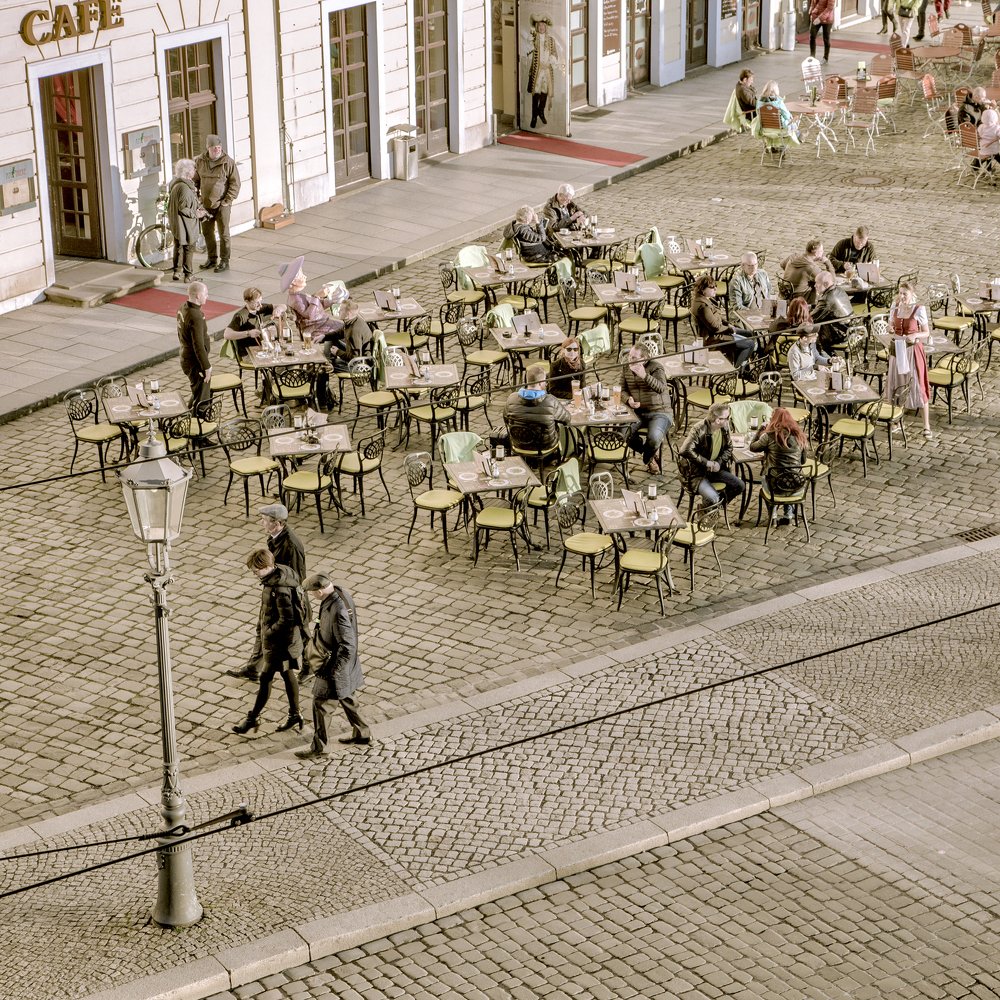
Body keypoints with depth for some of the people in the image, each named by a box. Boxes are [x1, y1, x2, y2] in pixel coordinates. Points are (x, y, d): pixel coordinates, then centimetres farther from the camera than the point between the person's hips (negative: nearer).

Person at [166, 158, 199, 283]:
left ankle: (177, 272, 29)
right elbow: (183, 209, -26)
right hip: (186, 224, -10)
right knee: (188, 249, 2)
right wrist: (196, 214, -13)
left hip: (176, 224, 10)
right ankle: (188, 275, 9)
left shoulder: (175, 184, 5)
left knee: (178, 247, 20)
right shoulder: (185, 187, -26)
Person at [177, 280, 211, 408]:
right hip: (196, 364, -10)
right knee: (200, 399, 1)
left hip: (185, 358, 10)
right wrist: (207, 367, -18)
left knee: (207, 392, 23)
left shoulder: (182, 309, 3)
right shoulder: (196, 317, -28)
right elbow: (199, 346, -27)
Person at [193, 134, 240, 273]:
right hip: (206, 204, 5)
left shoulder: (228, 162, -11)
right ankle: (212, 259, 28)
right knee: (207, 232, 13)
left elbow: (235, 184, -8)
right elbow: (195, 181, 12)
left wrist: (227, 201, -12)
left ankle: (224, 261, 10)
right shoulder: (200, 161, 1)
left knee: (223, 233, 1)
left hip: (221, 205, -4)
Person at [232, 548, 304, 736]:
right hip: (273, 637, 9)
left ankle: (253, 718, 16)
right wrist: (261, 631, 11)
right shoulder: (272, 578, 0)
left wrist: (267, 634, -16)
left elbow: (286, 619, -27)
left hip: (281, 641, -9)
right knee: (287, 674, 18)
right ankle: (294, 715, 30)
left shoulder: (281, 589, -30)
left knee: (266, 678, 3)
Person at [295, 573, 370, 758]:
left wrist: (331, 670, -22)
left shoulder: (338, 612, -36)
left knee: (320, 703, 6)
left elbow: (347, 648, -31)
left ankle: (318, 747, 21)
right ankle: (361, 734, 43)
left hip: (337, 664, -9)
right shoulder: (340, 593, -8)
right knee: (345, 697, 26)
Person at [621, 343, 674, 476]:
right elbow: (623, 390, 12)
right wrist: (628, 399, -11)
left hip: (659, 412, -5)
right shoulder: (626, 367, 5)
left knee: (654, 437, -35)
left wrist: (644, 376, -41)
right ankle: (650, 456, 5)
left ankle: (647, 457, 7)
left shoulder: (655, 367, -12)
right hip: (637, 412, 5)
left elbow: (661, 388, -29)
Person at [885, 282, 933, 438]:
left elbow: (926, 333, -8)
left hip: (913, 350, -5)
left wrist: (916, 335, -27)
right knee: (896, 384, 12)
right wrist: (891, 331, -10)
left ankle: (926, 425, 1)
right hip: (897, 349, 5)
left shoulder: (919, 309, -12)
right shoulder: (895, 308, 1)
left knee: (918, 386, -3)